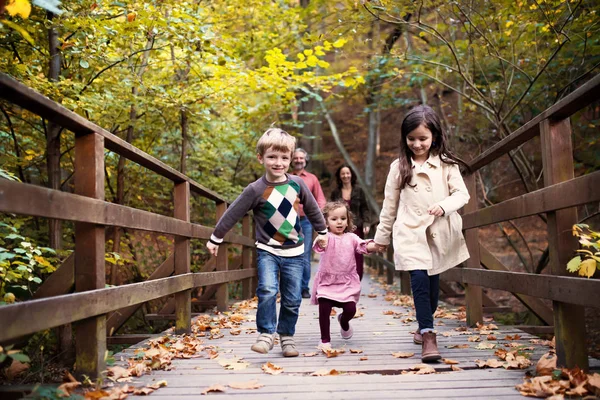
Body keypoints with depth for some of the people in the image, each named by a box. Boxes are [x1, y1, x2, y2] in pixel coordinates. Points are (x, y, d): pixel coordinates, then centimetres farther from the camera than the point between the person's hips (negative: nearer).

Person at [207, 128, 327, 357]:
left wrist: (322, 231, 24)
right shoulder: (256, 190, -11)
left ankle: (287, 336, 23)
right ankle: (266, 334, -7)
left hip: (294, 252, 3)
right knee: (267, 290, -22)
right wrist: (216, 238, -1)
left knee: (292, 299, 5)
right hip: (267, 251, -3)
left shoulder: (297, 184, -1)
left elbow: (312, 209, 14)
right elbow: (232, 214, -5)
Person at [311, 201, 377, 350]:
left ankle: (344, 321, 32)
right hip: (327, 281, -2)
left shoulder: (351, 238, 6)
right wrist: (321, 242, -52)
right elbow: (320, 245, -27)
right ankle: (325, 340, 9)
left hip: (347, 282, 2)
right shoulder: (327, 237, -6)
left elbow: (364, 246, -4)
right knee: (324, 308, -9)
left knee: (350, 309, -6)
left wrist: (376, 245, -26)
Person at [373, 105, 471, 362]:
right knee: (419, 278, -17)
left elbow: (462, 194, 1)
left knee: (432, 281, 9)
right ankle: (428, 335, -15)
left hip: (440, 232, 1)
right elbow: (390, 204, 9)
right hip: (410, 232, -1)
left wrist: (444, 205, -19)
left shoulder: (446, 164, 3)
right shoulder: (399, 167, 4)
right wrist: (382, 235, 13)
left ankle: (424, 325, 31)